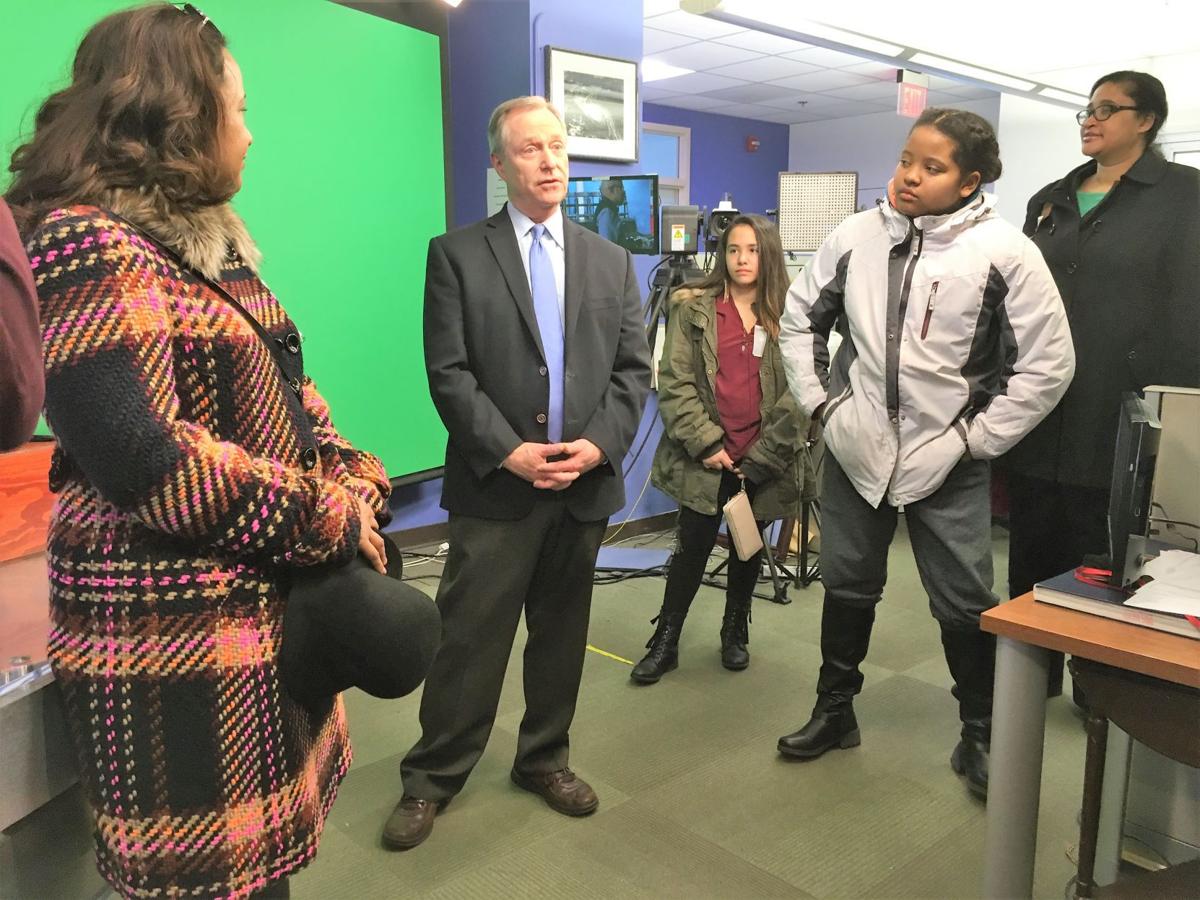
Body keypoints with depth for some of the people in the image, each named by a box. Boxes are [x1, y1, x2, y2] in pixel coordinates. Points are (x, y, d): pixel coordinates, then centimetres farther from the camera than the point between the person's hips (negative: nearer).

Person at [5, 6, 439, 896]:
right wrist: (325, 523, -17)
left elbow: (288, 394, 14)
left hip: (270, 603, 9)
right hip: (176, 630, -8)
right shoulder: (86, 243, -15)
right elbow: (143, 459, -25)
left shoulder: (211, 241, 14)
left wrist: (353, 490, -4)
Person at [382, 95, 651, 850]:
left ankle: (545, 759, 31)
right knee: (470, 637, 3)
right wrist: (508, 452, -15)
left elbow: (634, 368, 6)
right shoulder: (457, 254, 1)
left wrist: (599, 445, -9)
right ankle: (432, 779, 19)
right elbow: (449, 373, -6)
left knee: (562, 634, 14)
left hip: (586, 483, 4)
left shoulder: (611, 261, 11)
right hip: (496, 485, -3)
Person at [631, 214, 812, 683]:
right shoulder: (692, 307, -1)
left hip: (763, 461, 2)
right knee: (693, 548, 3)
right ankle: (665, 642, 17)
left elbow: (798, 393, -2)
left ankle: (736, 631, 35)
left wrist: (761, 458, -8)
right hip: (705, 455, -1)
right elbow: (675, 382, -5)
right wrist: (706, 443, -12)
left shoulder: (788, 313, 1)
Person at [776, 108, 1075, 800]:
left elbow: (1049, 364, -7)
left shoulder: (1003, 252, -11)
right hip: (856, 450, 3)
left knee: (966, 606, 6)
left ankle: (980, 736, 29)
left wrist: (976, 438, -9)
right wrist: (819, 401, 3)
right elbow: (801, 317, 11)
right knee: (847, 588, 15)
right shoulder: (857, 236, -2)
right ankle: (835, 711, 35)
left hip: (948, 461, -3)